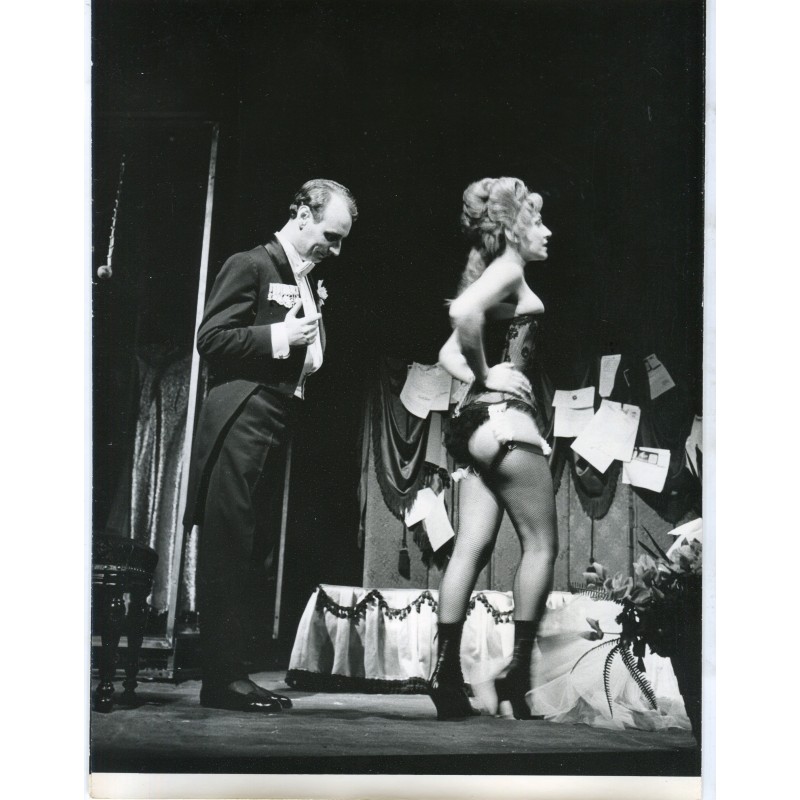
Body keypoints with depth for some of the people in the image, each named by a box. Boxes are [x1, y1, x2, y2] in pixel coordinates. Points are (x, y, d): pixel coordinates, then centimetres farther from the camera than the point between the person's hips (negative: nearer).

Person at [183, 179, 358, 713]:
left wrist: (311, 349, 7)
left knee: (253, 550, 9)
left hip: (276, 429, 9)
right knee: (229, 550, -7)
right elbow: (210, 338, -12)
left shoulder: (309, 285, 20)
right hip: (241, 423, -9)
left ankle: (231, 671, 16)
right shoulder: (251, 266, -5)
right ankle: (223, 676, -3)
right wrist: (279, 337, -17)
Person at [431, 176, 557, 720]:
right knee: (541, 543, 0)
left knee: (472, 547, 4)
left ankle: (447, 673, 2)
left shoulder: (491, 273, 22)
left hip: (478, 418, 9)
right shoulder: (510, 266, -6)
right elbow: (464, 312, -27)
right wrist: (487, 375, -15)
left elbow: (449, 353, 23)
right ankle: (518, 672, 2)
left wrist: (477, 379, 6)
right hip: (506, 414, -9)